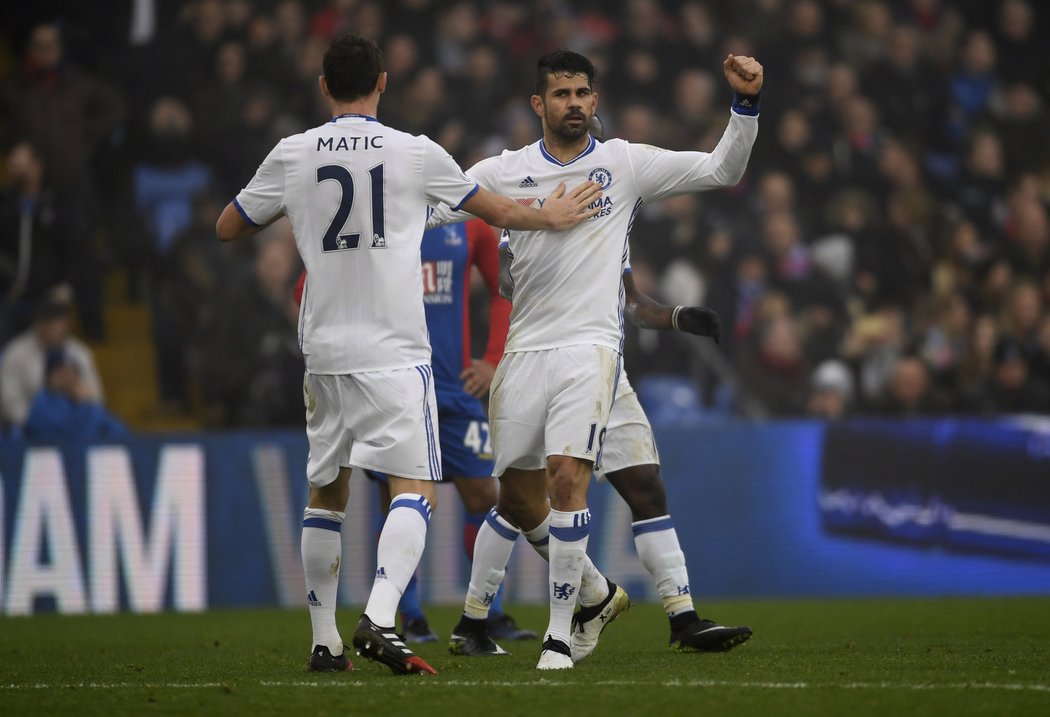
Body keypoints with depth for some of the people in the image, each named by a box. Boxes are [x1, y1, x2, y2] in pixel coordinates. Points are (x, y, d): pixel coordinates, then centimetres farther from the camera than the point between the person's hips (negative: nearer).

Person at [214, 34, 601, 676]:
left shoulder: (292, 156, 3)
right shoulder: (415, 153, -2)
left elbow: (227, 229, 16)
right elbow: (500, 212, 13)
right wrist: (552, 217, 32)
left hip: (324, 352, 3)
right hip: (394, 352, -3)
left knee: (326, 494, 14)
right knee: (416, 490, -6)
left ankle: (325, 641, 16)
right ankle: (379, 621, -25)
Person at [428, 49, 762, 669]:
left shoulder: (626, 163, 5)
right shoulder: (504, 172, 8)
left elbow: (723, 170, 5)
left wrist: (746, 102, -8)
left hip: (590, 346, -3)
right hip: (526, 349, 3)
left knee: (567, 476, -19)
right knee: (518, 499, 7)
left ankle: (561, 634, -12)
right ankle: (596, 593, 31)